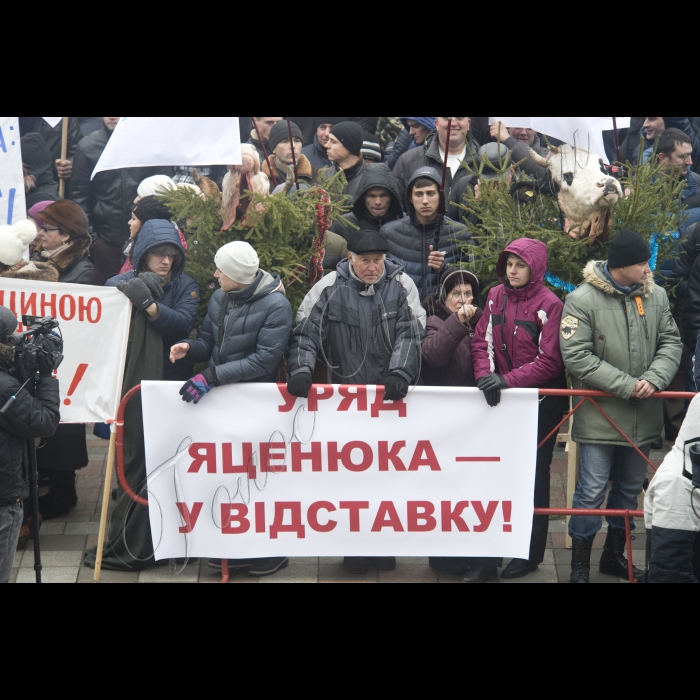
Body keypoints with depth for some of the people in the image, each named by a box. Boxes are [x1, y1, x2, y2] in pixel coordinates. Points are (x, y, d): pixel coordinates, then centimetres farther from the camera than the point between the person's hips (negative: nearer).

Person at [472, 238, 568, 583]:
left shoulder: (550, 305, -12)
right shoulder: (496, 296, 4)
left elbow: (549, 361, -15)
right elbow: (482, 342, 4)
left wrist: (507, 380, -23)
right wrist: (485, 376, -14)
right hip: (500, 400, 4)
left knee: (533, 476, 7)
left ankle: (531, 554, 21)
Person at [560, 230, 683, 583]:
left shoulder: (655, 295, 0)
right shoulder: (582, 299, -13)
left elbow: (671, 342, 5)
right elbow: (576, 356, -16)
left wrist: (654, 379, -14)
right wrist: (627, 385, -18)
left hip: (644, 416, 5)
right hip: (600, 415, -5)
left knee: (630, 488, 18)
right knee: (592, 492, -1)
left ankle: (615, 556, 36)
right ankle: (580, 564, 16)